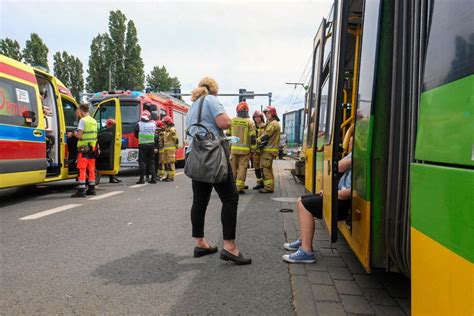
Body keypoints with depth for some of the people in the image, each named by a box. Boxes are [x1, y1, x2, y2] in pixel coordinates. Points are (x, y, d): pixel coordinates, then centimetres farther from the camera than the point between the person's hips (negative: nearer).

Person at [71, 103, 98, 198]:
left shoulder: (83, 120, -10)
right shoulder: (94, 121, 14)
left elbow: (79, 135, -15)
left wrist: (75, 133, 6)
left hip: (84, 148, -8)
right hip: (93, 147, 8)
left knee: (82, 169, -6)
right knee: (91, 169, 13)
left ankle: (81, 190, -8)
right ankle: (91, 189, 19)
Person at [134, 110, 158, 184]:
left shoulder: (139, 124, -4)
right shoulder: (153, 124, 5)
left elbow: (136, 134, 7)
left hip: (142, 145, -3)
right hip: (151, 144, 3)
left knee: (142, 162, 2)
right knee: (151, 161, 10)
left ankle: (142, 178, -1)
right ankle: (153, 177, 8)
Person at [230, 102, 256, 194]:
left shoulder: (232, 121, 4)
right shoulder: (249, 122, -5)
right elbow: (253, 138, -7)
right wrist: (253, 149, 1)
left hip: (234, 148, 3)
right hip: (245, 149, -3)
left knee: (234, 167, 12)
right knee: (242, 167, 0)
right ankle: (239, 187, -3)